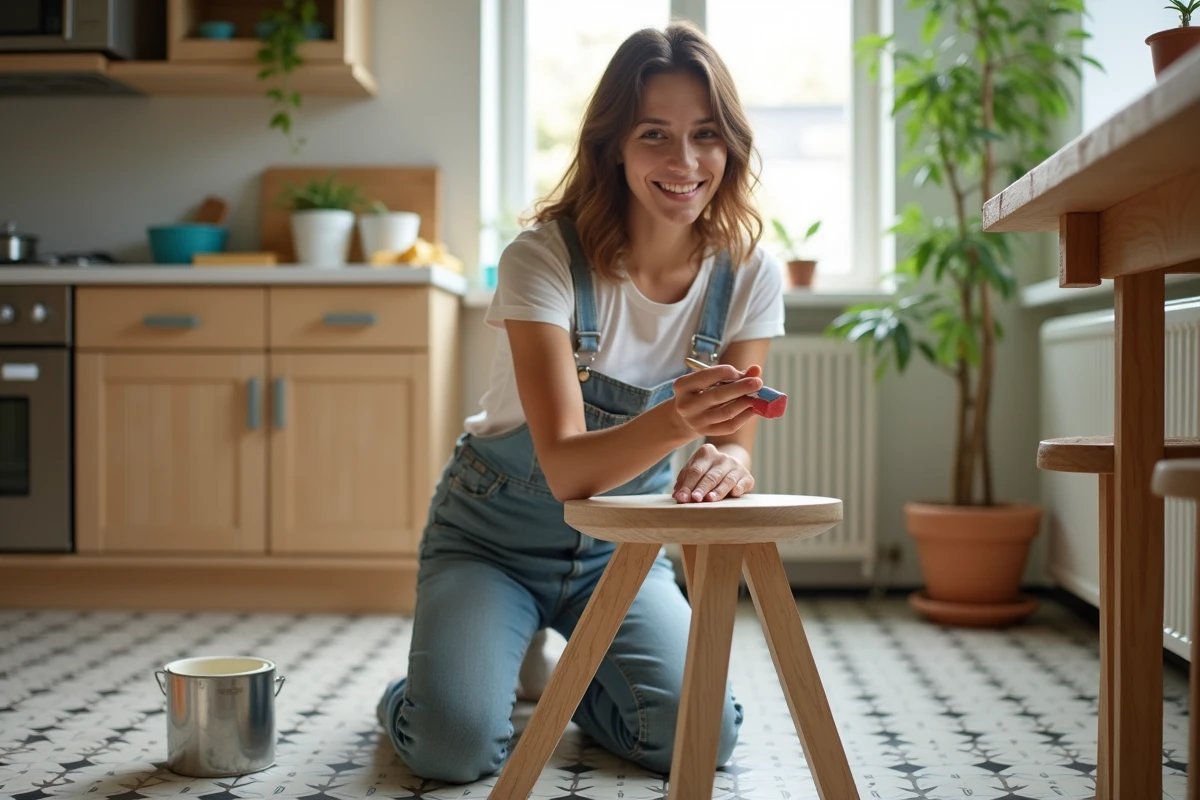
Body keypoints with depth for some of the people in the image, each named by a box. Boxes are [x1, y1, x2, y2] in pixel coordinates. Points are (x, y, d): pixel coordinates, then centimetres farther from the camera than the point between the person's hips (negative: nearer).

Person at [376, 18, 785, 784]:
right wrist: (677, 422, -51)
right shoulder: (544, 258, -24)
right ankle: (420, 692, 15)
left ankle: (575, 681, 17)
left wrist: (726, 460, -36)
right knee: (455, 747, -24)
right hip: (495, 532, -3)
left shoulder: (748, 272, -12)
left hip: (623, 547, 4)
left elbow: (734, 443, -10)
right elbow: (567, 468, -31)